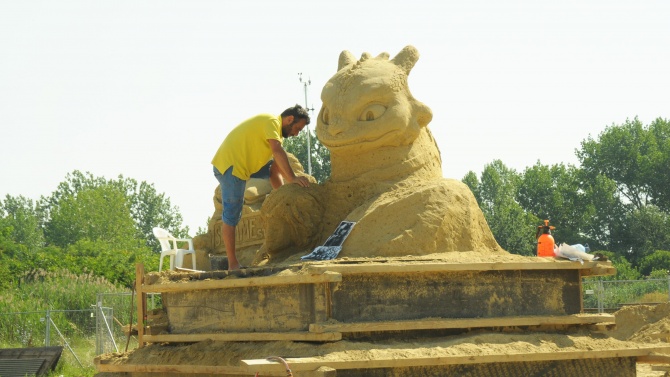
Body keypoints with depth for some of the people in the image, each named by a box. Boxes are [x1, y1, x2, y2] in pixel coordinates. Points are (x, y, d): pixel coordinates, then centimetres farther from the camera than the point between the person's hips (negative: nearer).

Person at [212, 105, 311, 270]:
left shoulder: (273, 126, 20)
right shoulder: (272, 122, -10)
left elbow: (278, 161, 17)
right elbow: (278, 151, -24)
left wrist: (288, 179, 5)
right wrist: (292, 178, -26)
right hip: (230, 167, -10)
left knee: (275, 167, 18)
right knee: (231, 216, -7)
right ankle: (233, 265, -4)